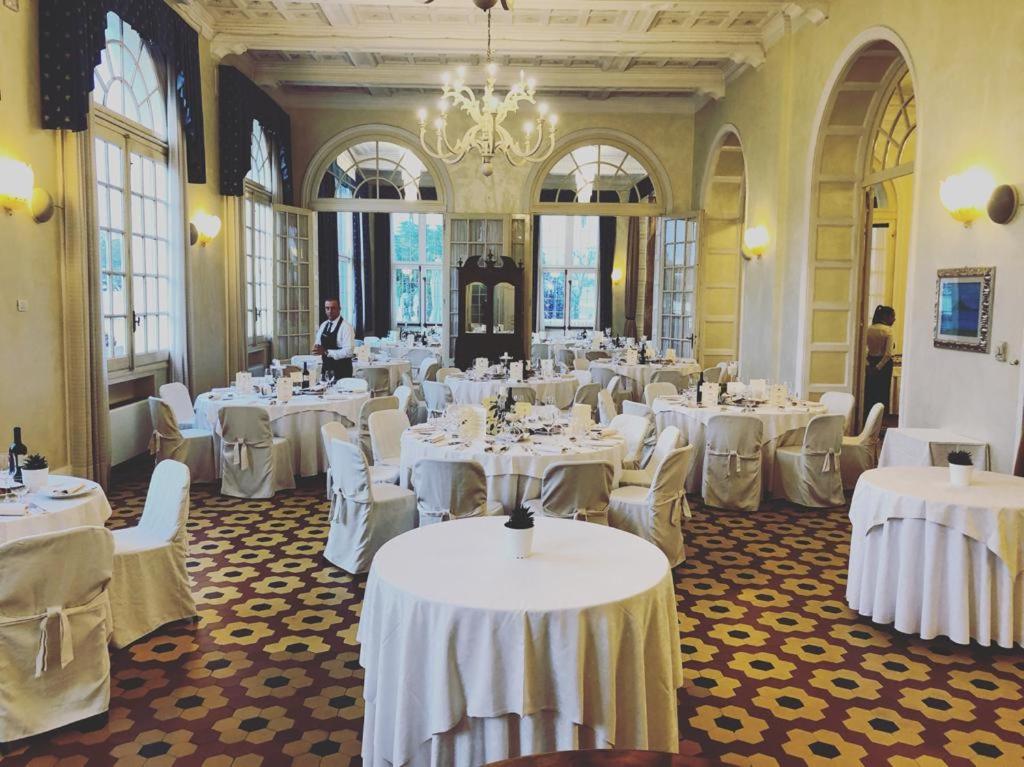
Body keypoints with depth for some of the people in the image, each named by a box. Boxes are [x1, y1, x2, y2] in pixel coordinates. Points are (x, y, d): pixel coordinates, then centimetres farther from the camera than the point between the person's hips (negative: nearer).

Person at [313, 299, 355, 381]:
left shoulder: (346, 327, -13)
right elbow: (318, 344, 17)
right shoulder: (323, 326, 9)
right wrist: (317, 349, -7)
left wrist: (326, 352, -25)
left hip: (341, 370, -6)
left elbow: (348, 351, -21)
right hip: (326, 369, 7)